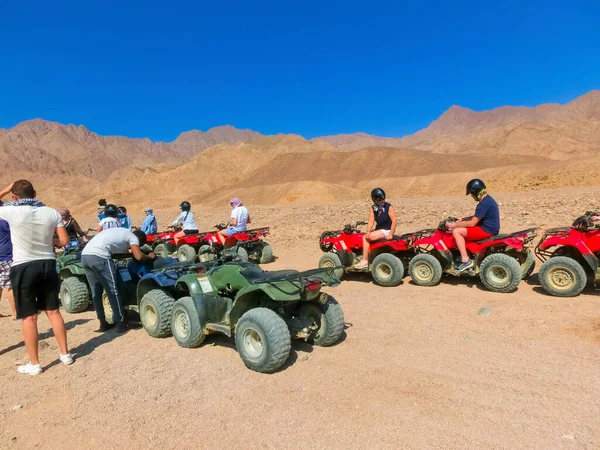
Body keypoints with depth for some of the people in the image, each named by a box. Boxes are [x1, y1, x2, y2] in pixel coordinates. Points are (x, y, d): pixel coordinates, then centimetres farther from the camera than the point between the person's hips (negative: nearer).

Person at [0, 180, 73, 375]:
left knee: (29, 317, 5)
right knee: (53, 311, 14)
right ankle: (65, 354, 22)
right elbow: (64, 241, -2)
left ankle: (34, 364, 14)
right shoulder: (52, 212, -2)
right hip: (47, 265, 3)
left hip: (23, 268, -3)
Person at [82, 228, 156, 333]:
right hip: (99, 257, -9)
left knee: (96, 293, 15)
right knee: (112, 291, 1)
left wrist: (130, 253, 36)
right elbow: (139, 257, -5)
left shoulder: (121, 232, 31)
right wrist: (150, 256, 13)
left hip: (85, 255, 9)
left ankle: (103, 324, 22)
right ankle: (121, 324, 8)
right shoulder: (133, 237, 7)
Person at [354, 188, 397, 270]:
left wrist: (390, 234, -21)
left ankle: (364, 261, -18)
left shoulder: (389, 207, -11)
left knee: (365, 238, -20)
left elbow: (394, 220, -14)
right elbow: (371, 221, -4)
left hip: (387, 230, -7)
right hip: (378, 229, 7)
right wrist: (368, 232, -22)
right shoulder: (373, 209, 4)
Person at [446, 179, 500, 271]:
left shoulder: (484, 204, -22)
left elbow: (472, 223, -22)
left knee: (456, 231, -16)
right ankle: (463, 254, 19)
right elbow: (476, 217, 21)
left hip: (487, 230, -11)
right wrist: (462, 219, 13)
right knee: (460, 229, 20)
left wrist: (454, 225, -14)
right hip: (489, 228, 11)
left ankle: (466, 260, -15)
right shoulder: (487, 199, 11)